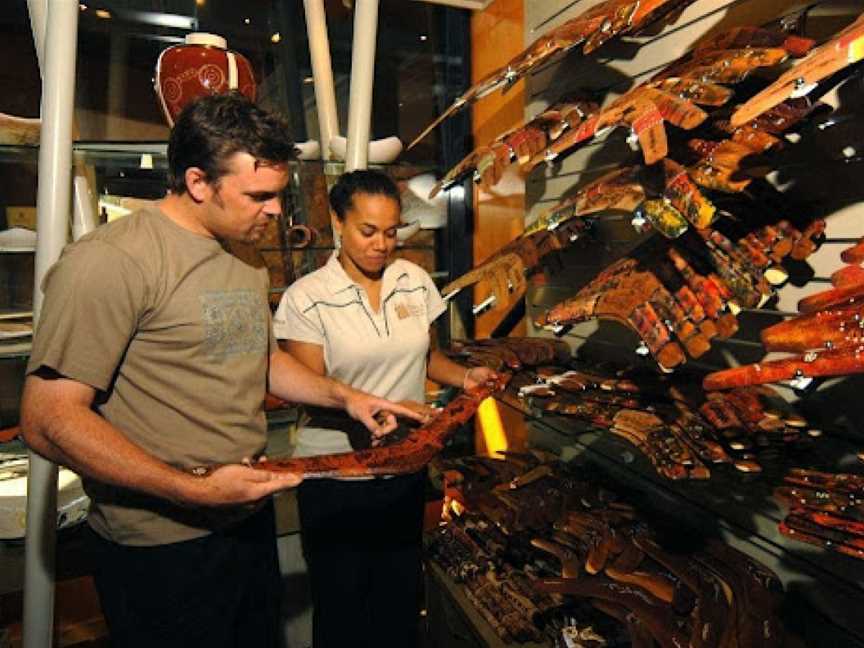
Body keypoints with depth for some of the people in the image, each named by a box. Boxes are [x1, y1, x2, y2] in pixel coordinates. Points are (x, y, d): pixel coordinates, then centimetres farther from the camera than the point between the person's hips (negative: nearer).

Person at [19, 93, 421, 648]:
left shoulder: (245, 266, 8)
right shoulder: (113, 259, -21)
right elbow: (49, 420, -22)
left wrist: (347, 397, 6)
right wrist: (197, 491, -25)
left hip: (250, 516, 8)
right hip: (164, 546, -8)